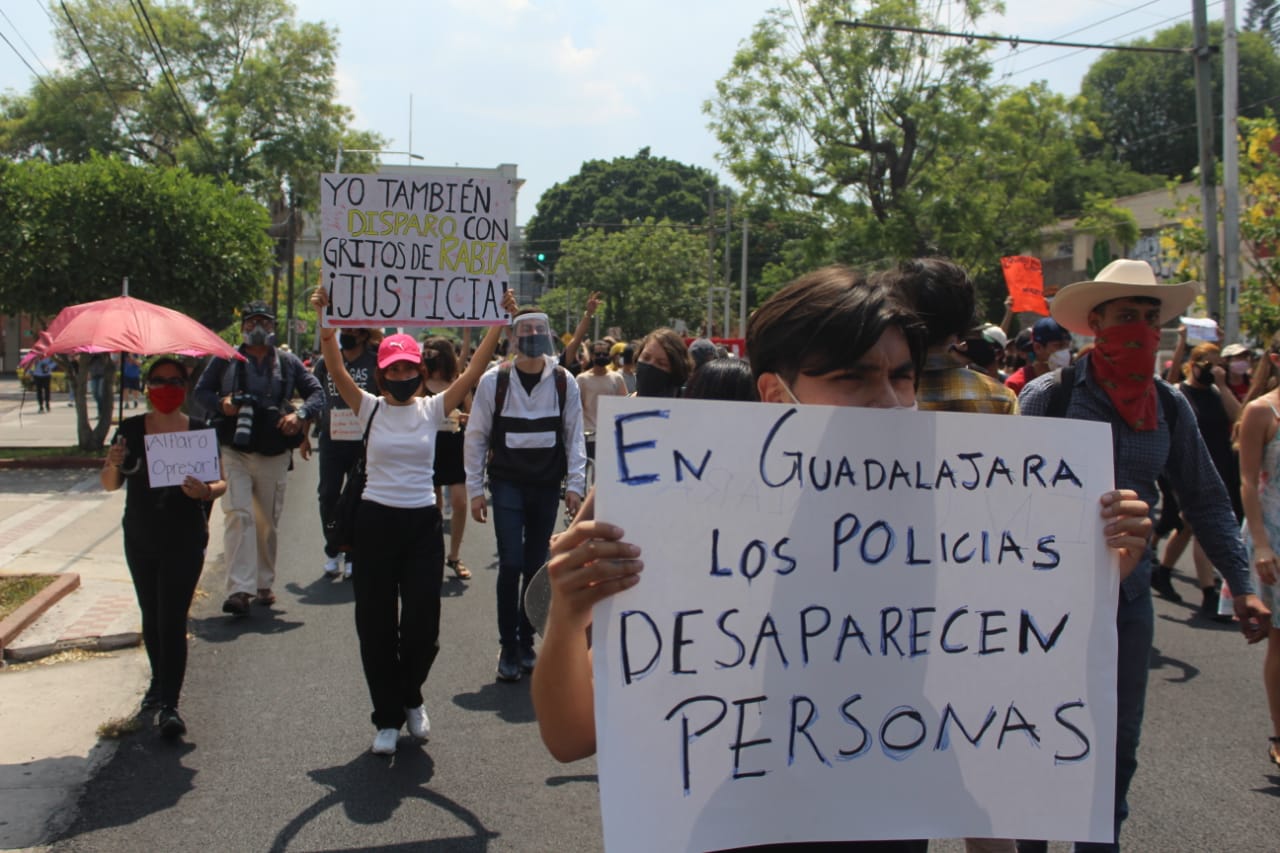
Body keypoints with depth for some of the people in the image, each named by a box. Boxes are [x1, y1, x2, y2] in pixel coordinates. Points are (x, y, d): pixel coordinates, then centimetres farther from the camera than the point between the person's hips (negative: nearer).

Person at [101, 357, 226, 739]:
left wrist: (205, 490, -25)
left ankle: (169, 703, -5)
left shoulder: (199, 431, -5)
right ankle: (160, 682, 36)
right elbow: (110, 485, 1)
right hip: (140, 540, 3)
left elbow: (220, 482, -2)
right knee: (151, 617, 17)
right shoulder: (131, 429, 1)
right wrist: (113, 465, -21)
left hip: (184, 542, -3)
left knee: (172, 619, -8)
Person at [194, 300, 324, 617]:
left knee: (268, 522, 9)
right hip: (234, 451, -2)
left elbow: (317, 393, 10)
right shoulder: (226, 360, 8)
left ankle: (264, 584, 24)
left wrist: (300, 414, -10)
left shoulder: (287, 362, 11)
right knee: (238, 515, -16)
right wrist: (220, 403, -10)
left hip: (273, 455, 2)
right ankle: (240, 590, -19)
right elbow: (201, 391, 12)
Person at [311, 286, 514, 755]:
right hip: (376, 521, 0)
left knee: (422, 625, 3)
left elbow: (473, 370, -6)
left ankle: (411, 698, 32)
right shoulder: (370, 408, 1)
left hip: (423, 523, 1)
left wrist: (500, 321, -14)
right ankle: (387, 718, 22)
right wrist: (325, 321, -26)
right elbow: (336, 368, -13)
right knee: (376, 625, 5)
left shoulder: (433, 408, 3)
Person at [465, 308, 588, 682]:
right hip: (507, 485, -2)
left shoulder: (564, 382, 1)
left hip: (547, 486, 2)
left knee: (536, 567, 8)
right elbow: (476, 436, 2)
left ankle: (525, 642, 22)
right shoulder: (494, 380, -4)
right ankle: (508, 647, 6)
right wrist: (475, 489, 0)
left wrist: (575, 485, -2)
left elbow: (574, 436, 5)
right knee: (511, 564, -8)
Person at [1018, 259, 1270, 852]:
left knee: (1119, 747, 14)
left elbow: (1206, 500, 10)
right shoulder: (1050, 396, -9)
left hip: (1129, 594, 4)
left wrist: (1240, 584, 6)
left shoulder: (1170, 407, 4)